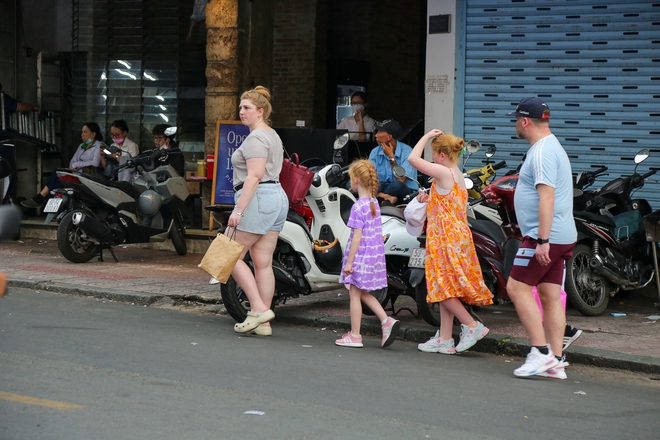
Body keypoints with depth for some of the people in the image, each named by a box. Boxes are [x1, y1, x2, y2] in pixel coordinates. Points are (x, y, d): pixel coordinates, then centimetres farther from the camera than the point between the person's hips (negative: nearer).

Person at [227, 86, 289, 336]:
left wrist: (238, 210, -22)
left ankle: (259, 309, -7)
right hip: (278, 198, 10)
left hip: (257, 199, -10)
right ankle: (263, 323, 6)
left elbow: (254, 175, -20)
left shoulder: (256, 138, -11)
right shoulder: (273, 136, 20)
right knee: (263, 263, 7)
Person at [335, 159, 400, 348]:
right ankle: (386, 321, 5)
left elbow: (357, 237, -19)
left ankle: (355, 335, 8)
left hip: (361, 255, -8)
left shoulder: (358, 207, -17)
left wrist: (349, 261, -16)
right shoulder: (374, 203, 8)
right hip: (375, 253, 8)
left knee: (355, 294, 3)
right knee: (363, 293, 19)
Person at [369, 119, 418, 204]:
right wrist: (383, 195, -28)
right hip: (383, 189, 4)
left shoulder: (406, 151, -12)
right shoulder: (375, 152, 1)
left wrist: (391, 157, -16)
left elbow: (400, 180, -19)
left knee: (397, 185, -40)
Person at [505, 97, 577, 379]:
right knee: (550, 296, 7)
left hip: (546, 237, -10)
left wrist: (542, 240, -27)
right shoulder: (552, 147, 20)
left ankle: (541, 351, -11)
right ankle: (555, 362, 6)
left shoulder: (542, 151, -14)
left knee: (517, 287, -8)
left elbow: (547, 197, -23)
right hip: (562, 237, 10)